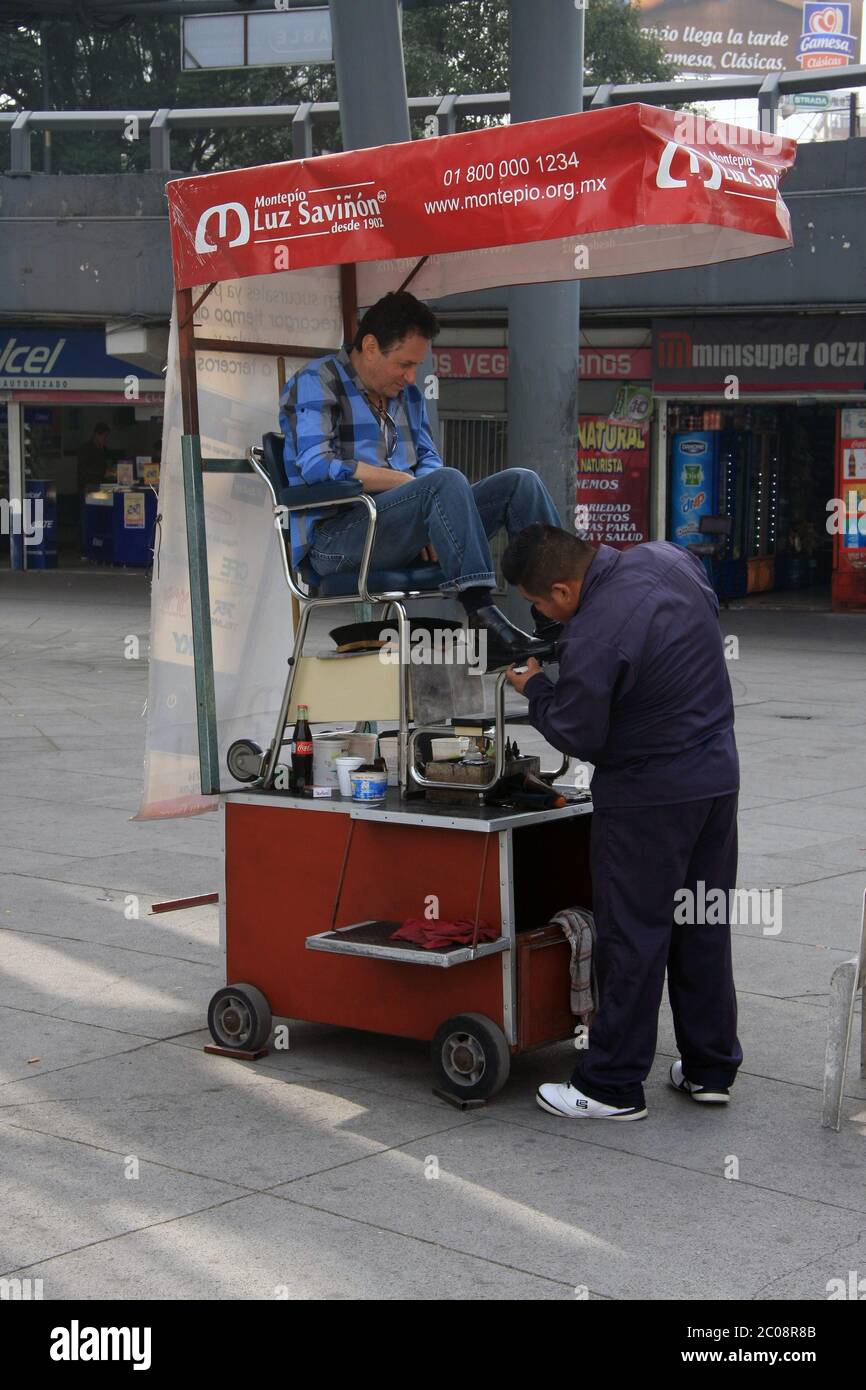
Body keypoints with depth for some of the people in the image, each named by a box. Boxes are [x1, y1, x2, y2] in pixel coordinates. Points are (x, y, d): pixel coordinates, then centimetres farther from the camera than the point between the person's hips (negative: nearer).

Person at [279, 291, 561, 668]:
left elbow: (429, 461, 18)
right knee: (447, 482, -32)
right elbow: (317, 466, -18)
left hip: (400, 533, 8)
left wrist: (429, 524, -5)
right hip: (336, 540, -8)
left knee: (520, 482, -4)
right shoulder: (316, 383, -4)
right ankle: (486, 626, -41)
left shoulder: (407, 393, 21)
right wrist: (405, 481, -14)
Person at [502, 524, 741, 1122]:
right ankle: (710, 1068, 26)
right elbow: (712, 611, 19)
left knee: (633, 937, 1)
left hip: (647, 796, -8)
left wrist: (535, 687, 3)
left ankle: (613, 1087, 10)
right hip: (719, 773, 8)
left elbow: (579, 737, -14)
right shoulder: (669, 558, -2)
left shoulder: (592, 638, -25)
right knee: (704, 927, 16)